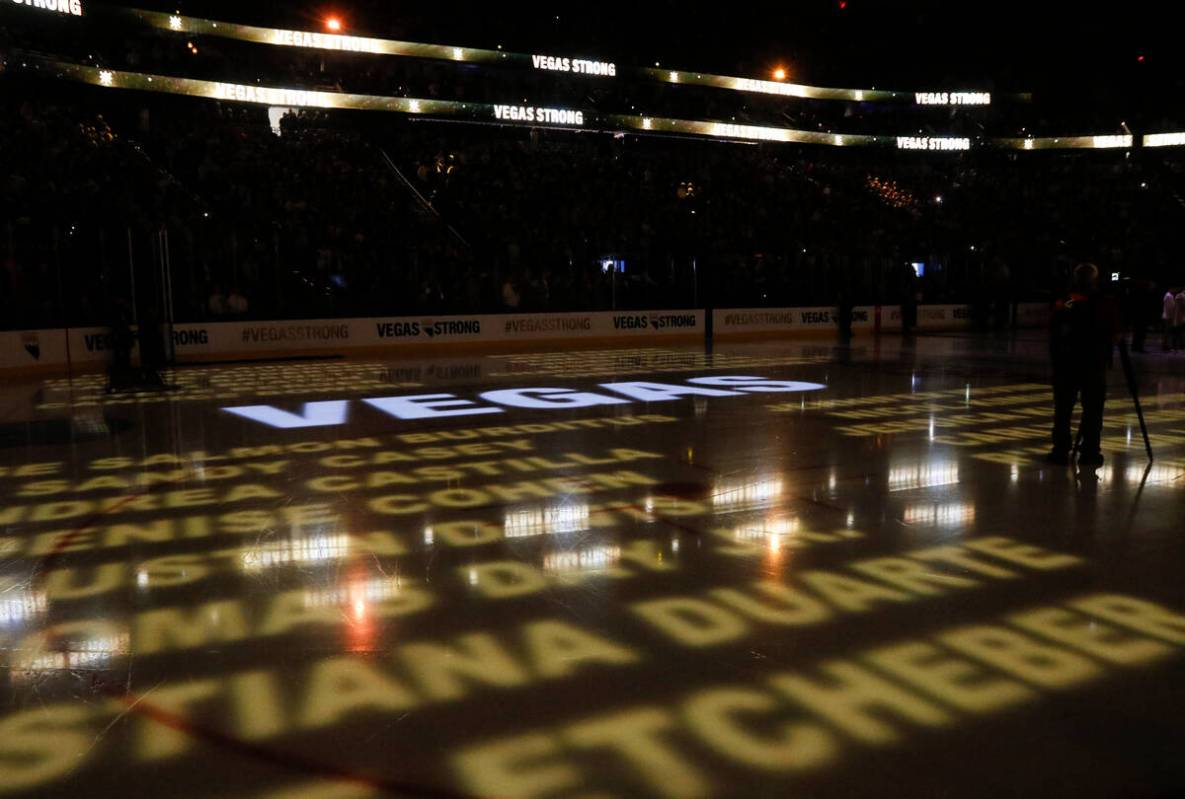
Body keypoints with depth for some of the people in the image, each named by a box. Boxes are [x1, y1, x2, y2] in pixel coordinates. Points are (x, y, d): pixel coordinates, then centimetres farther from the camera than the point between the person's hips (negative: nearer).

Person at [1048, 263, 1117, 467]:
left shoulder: (1063, 304, 3)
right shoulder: (1102, 305, -6)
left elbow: (1053, 335, 7)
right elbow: (1109, 336, -3)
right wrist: (1107, 358, 10)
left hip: (1065, 362, 3)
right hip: (1094, 363, -3)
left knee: (1063, 408, 6)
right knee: (1092, 410, 3)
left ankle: (1060, 450, 6)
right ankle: (1090, 452, 3)